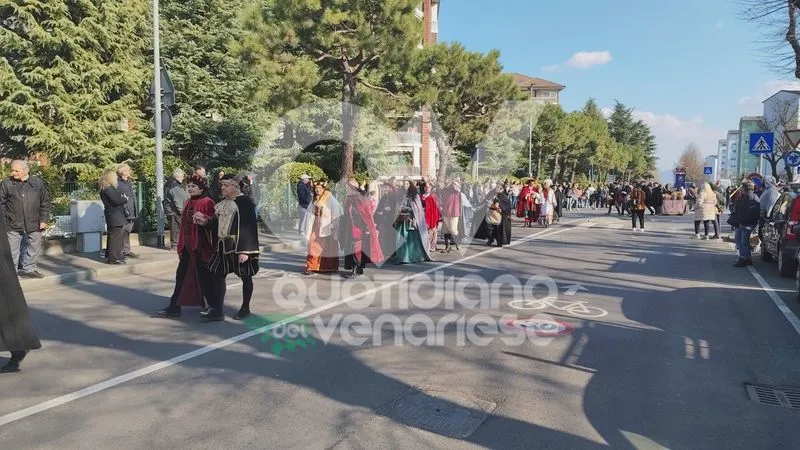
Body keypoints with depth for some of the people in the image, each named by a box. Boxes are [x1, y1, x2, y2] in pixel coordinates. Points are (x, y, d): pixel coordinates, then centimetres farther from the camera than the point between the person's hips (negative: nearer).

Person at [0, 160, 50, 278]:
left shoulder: (38, 183, 3)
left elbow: (45, 203, 6)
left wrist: (44, 220, 0)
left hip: (34, 224, 1)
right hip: (12, 225, -1)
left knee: (34, 248, 10)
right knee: (12, 250, 4)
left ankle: (29, 269, 24)